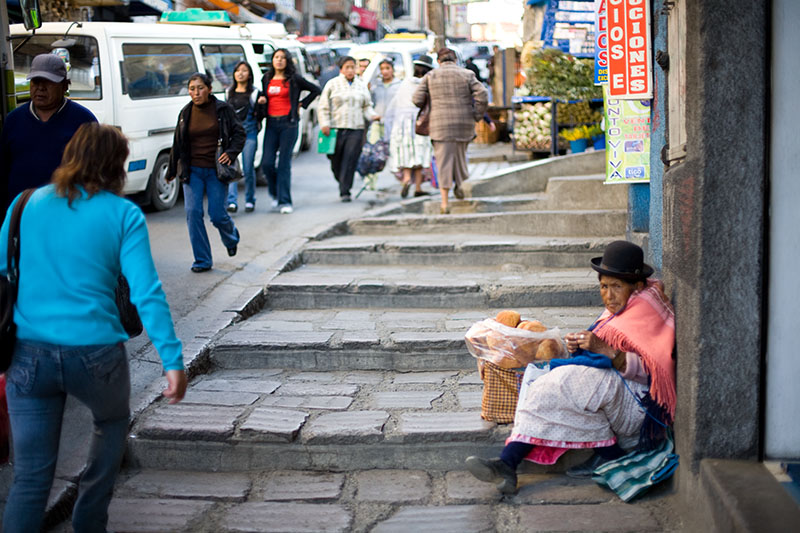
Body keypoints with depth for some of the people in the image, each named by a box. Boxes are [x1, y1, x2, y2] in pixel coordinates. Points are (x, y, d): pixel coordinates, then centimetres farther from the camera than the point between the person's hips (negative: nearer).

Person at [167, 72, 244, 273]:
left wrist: (231, 153, -12)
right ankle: (202, 260, 3)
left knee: (217, 214, -3)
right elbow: (178, 143, 14)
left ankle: (231, 237, 33)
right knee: (193, 212, -7)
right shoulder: (186, 113, 6)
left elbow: (239, 133, 4)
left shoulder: (222, 109, -2)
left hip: (216, 170, -2)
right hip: (192, 170, 3)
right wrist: (172, 170, 19)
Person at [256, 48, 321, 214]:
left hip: (288, 123, -4)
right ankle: (275, 194, 22)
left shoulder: (294, 79, 2)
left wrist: (301, 104, 4)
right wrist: (261, 100, 3)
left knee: (284, 163, -5)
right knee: (267, 163, -4)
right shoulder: (266, 79, 13)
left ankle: (285, 201, 0)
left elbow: (315, 90, 9)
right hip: (271, 124, 4)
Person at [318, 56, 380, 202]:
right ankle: (342, 183, 30)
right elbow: (323, 107, 3)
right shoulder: (333, 84, 4)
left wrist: (372, 116, -2)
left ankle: (345, 191, -6)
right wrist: (325, 124, -7)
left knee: (350, 162, -8)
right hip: (336, 128, -1)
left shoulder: (361, 85, 12)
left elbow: (367, 106, 18)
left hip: (356, 129, 1)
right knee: (336, 162, 3)